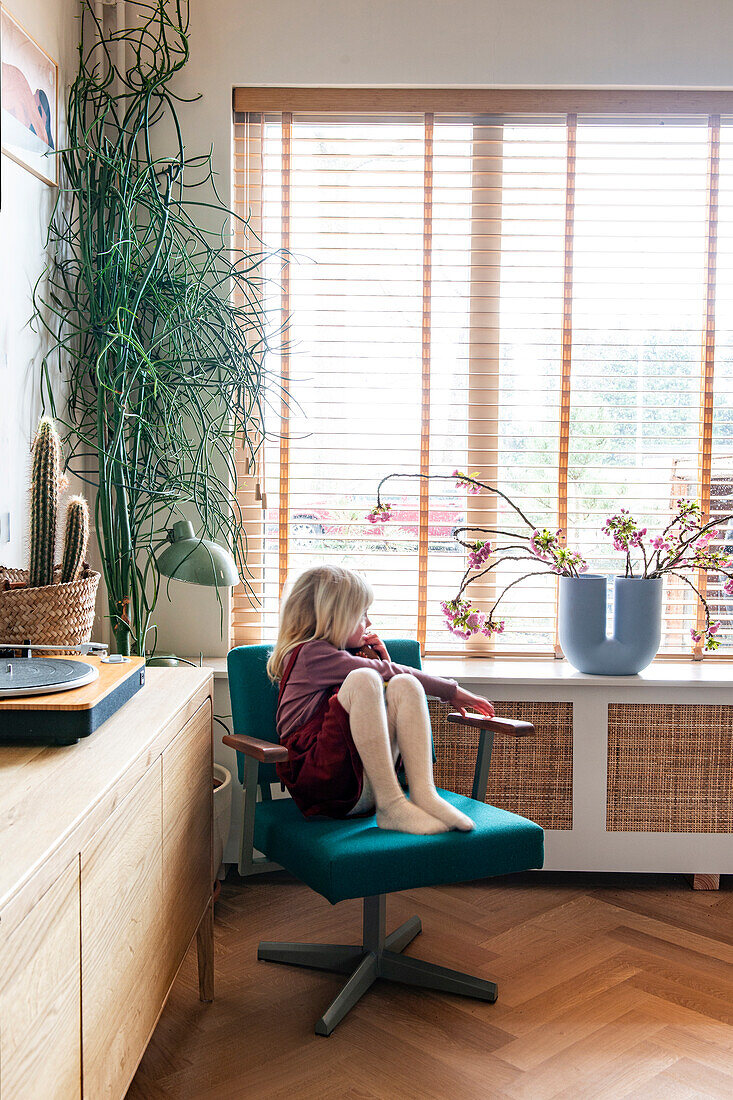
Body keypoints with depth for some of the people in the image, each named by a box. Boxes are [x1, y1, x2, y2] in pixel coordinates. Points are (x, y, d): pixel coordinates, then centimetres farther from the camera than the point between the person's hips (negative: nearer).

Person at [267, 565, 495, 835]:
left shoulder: (341, 654, 26)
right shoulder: (311, 653, -2)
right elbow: (384, 672, -8)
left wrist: (380, 661, 15)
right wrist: (451, 691, -1)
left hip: (367, 781, 8)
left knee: (404, 686, -10)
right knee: (362, 679, -27)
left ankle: (424, 794, -25)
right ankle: (391, 805, -31)